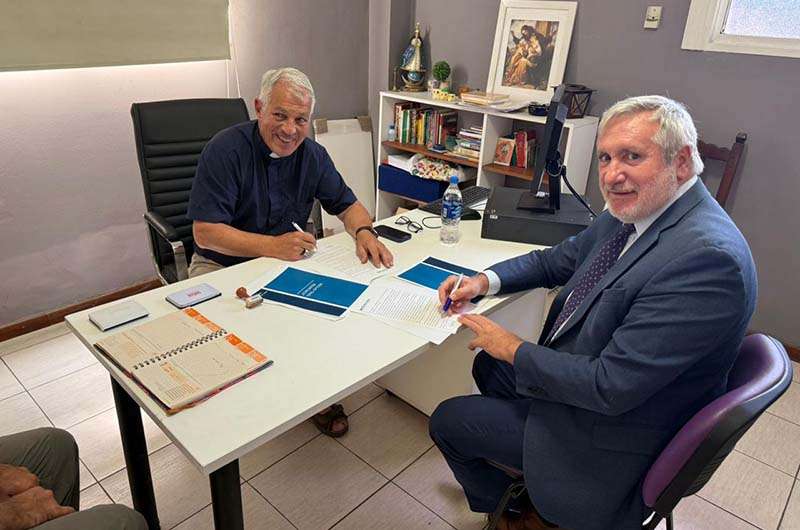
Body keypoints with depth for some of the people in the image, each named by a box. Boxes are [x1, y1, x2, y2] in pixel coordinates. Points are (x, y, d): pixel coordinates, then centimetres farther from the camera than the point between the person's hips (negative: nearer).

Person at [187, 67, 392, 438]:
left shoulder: (312, 155, 0)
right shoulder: (226, 149, -16)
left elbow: (346, 204, 8)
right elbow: (205, 232, -21)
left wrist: (364, 232, -16)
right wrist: (273, 246, -35)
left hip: (287, 262, 4)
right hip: (222, 265, -4)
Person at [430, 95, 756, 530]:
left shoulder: (708, 257, -33)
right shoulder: (632, 213, -5)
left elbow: (610, 387, -33)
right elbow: (556, 261, 9)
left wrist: (514, 350, -20)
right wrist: (485, 280, -7)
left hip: (615, 430, -8)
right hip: (579, 373, 9)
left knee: (446, 421, 3)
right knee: (486, 364, 25)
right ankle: (526, 475, 46)